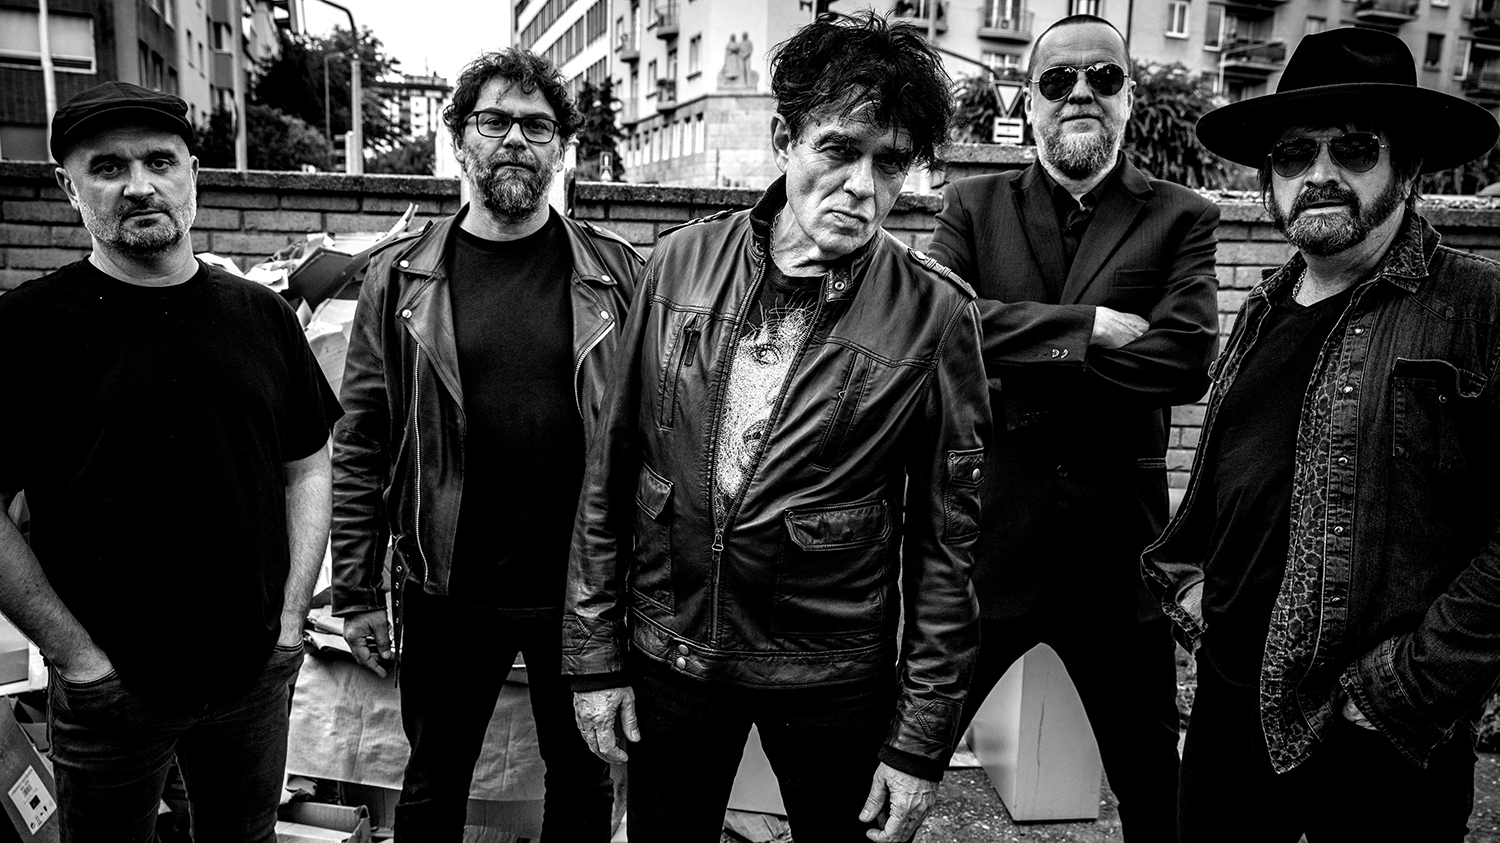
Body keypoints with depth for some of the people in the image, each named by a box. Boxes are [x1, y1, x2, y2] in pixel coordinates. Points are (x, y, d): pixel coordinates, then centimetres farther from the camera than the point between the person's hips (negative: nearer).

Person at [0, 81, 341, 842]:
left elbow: (307, 467, 7)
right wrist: (76, 656, -12)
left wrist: (291, 618, 1)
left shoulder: (261, 315, 2)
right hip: (109, 690, -3)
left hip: (257, 675, 3)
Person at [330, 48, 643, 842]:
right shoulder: (399, 278, -2)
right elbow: (360, 447, -1)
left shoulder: (615, 275, -3)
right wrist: (356, 592, -2)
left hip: (586, 590, 0)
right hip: (446, 596, 0)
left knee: (583, 779, 18)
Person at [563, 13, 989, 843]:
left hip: (835, 680, -2)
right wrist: (594, 654, 1)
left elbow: (946, 540, -8)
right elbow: (611, 472, 0)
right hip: (666, 655, 2)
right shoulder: (680, 264, -6)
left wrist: (920, 741, -6)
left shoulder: (934, 314, -13)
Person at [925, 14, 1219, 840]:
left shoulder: (1181, 218, 2)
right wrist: (1085, 327, -17)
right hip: (985, 528, 0)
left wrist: (1019, 363, -16)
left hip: (1115, 540, 0)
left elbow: (1186, 357, -14)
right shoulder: (972, 205, 5)